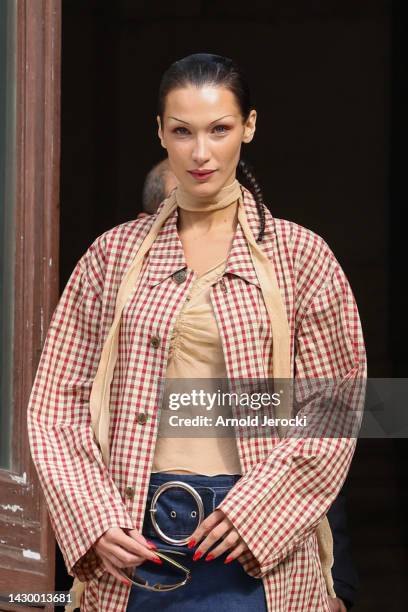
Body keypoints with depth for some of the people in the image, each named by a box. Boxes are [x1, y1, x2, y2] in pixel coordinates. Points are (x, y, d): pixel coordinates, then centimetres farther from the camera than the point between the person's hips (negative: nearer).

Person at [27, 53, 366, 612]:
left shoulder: (298, 253, 2)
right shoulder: (116, 253, 7)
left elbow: (334, 408, 0)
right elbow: (58, 402, 6)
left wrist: (254, 512, -11)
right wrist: (94, 520, -6)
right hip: (132, 538, 2)